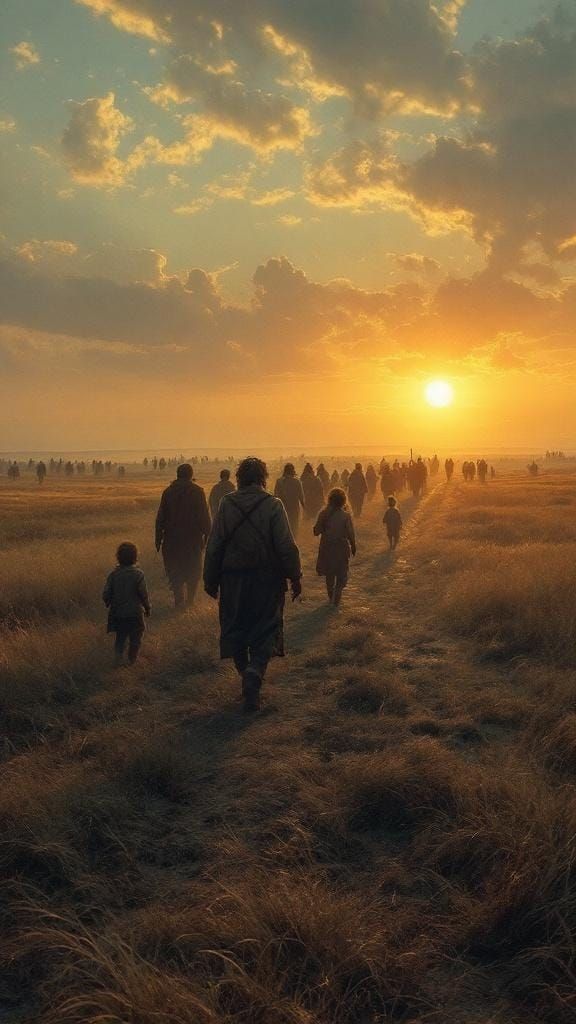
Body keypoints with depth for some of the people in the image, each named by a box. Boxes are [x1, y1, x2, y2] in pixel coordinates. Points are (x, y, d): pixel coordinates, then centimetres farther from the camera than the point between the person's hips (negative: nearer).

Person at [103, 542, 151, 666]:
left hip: (118, 613, 3)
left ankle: (118, 656, 6)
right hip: (134, 614, -3)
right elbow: (144, 594, -11)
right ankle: (132, 660, 20)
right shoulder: (138, 574, -16)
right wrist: (147, 608, 5)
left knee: (120, 637, 19)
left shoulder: (113, 574, -7)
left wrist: (109, 605, 16)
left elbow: (106, 595, -4)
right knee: (135, 638, 15)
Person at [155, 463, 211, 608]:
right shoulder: (197, 492, -4)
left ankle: (179, 599, 0)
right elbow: (205, 516, -5)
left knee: (175, 571, 8)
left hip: (172, 538, 1)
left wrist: (158, 539, 6)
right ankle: (190, 598, 14)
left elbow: (160, 518, 1)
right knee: (193, 570, 14)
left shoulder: (168, 492, 0)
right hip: (193, 538, 0)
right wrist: (207, 535, 2)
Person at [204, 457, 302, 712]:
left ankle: (248, 679, 22)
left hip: (233, 580, 2)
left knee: (236, 630, 15)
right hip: (267, 578, -2)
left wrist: (211, 580, 9)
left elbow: (213, 547, 0)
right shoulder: (273, 505, -8)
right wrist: (295, 577, -1)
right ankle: (255, 672, -17)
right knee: (265, 630, 6)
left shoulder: (226, 505, -2)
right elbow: (287, 546, -11)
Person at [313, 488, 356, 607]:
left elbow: (316, 532, -7)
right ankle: (336, 599, 2)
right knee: (341, 575, 13)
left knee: (329, 575, 20)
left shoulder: (324, 513, -10)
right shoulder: (346, 515, -15)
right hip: (342, 548, -2)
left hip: (327, 548, 2)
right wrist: (353, 547, 5)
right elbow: (351, 534, -11)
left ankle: (331, 598, 32)